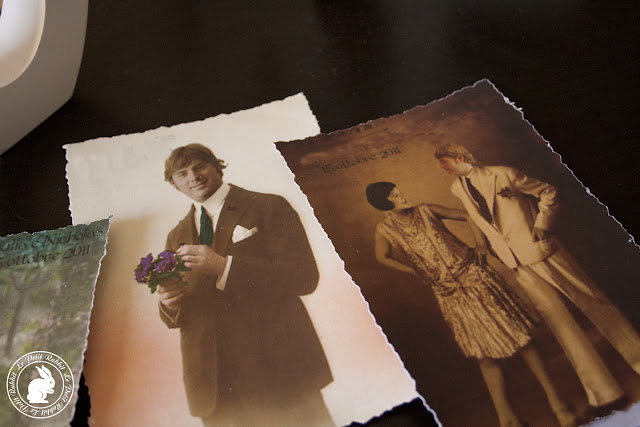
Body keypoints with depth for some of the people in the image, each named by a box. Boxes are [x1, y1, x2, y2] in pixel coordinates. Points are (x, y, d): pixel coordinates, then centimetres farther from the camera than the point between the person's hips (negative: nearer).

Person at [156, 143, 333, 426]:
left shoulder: (269, 208, -2)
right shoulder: (177, 237, 15)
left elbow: (305, 276, -14)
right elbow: (176, 317, 17)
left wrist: (225, 267, -21)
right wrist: (169, 304, -7)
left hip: (277, 370, -4)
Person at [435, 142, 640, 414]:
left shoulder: (502, 174, -8)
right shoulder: (457, 189, 5)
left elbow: (547, 192, -1)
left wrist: (542, 223, -10)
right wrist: (482, 244, 17)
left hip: (542, 251, -3)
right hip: (518, 265, 3)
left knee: (593, 301, 2)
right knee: (559, 321, 2)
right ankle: (604, 392, 8)